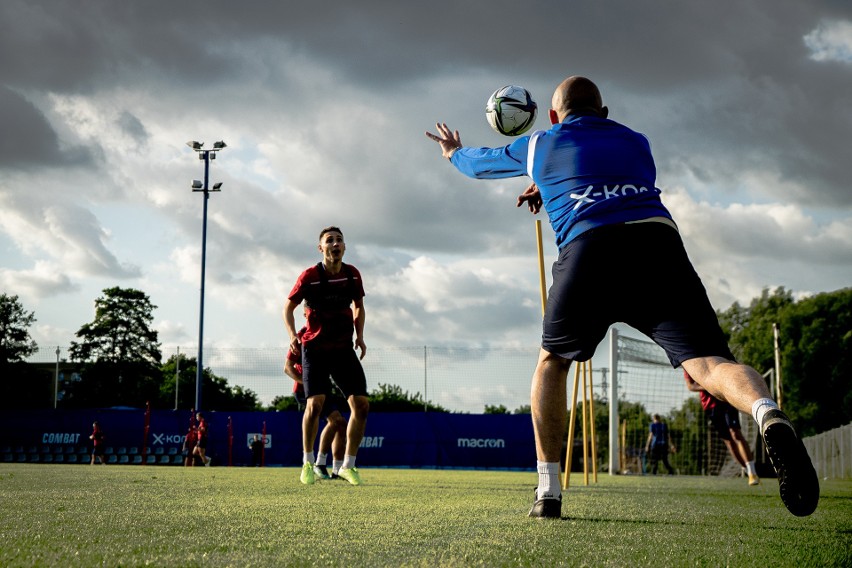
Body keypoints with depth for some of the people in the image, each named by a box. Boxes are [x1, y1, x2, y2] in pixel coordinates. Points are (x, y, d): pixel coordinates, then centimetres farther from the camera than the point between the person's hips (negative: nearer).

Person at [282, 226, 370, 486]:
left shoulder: (352, 274, 1)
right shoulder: (310, 276, -9)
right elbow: (288, 306, 1)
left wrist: (359, 336, 4)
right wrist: (292, 335, -14)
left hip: (344, 348, 4)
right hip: (315, 347, -4)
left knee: (361, 404, -4)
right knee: (315, 403, -17)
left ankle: (348, 465, 10)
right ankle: (308, 462, 3)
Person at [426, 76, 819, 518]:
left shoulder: (539, 145, 29)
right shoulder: (636, 142, 34)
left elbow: (481, 163, 49)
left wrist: (454, 152, 71)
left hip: (588, 245, -1)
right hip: (660, 240, 1)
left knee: (552, 361, 22)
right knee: (708, 363, -11)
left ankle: (548, 490, 15)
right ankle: (769, 416, -45)